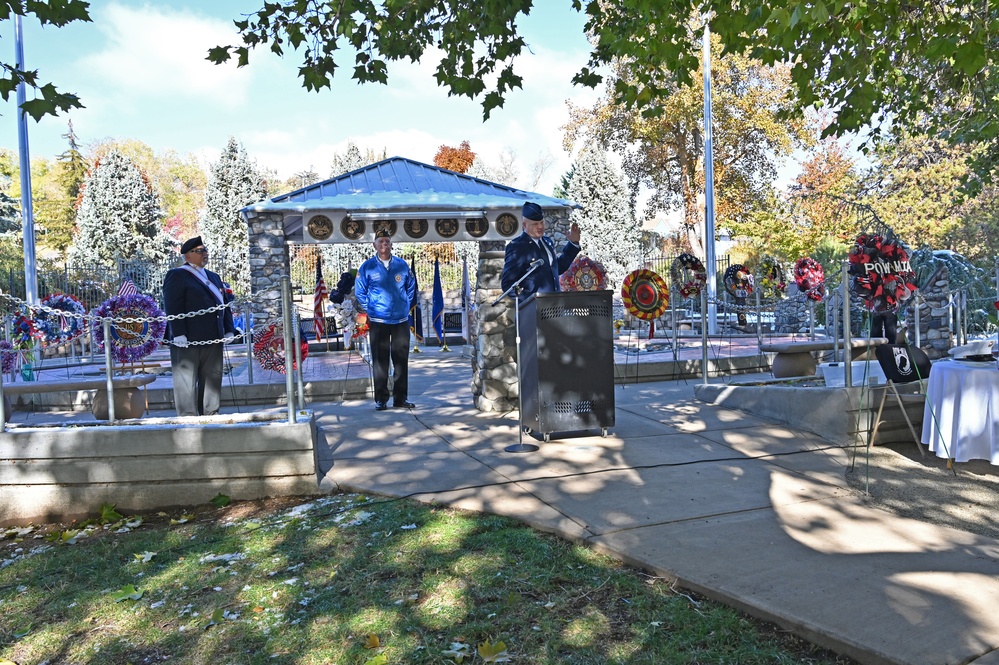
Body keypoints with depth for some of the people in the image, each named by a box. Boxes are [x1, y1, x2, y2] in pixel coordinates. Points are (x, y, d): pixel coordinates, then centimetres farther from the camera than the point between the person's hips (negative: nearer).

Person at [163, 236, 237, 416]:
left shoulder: (214, 277, 22)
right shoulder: (177, 276, -1)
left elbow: (226, 304, 21)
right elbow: (172, 307, -10)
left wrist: (229, 330, 8)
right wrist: (178, 333, -19)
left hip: (213, 340, 7)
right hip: (188, 341, -7)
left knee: (212, 380, 10)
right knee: (187, 381, -2)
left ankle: (210, 414, 17)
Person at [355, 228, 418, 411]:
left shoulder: (402, 265, 5)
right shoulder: (367, 266, -1)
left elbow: (411, 287, 18)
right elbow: (359, 292, 7)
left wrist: (405, 305, 12)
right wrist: (369, 310, 4)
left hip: (401, 320, 2)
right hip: (378, 321, -2)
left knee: (401, 360, 6)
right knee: (380, 361, 2)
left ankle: (401, 398, 16)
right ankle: (381, 399, 11)